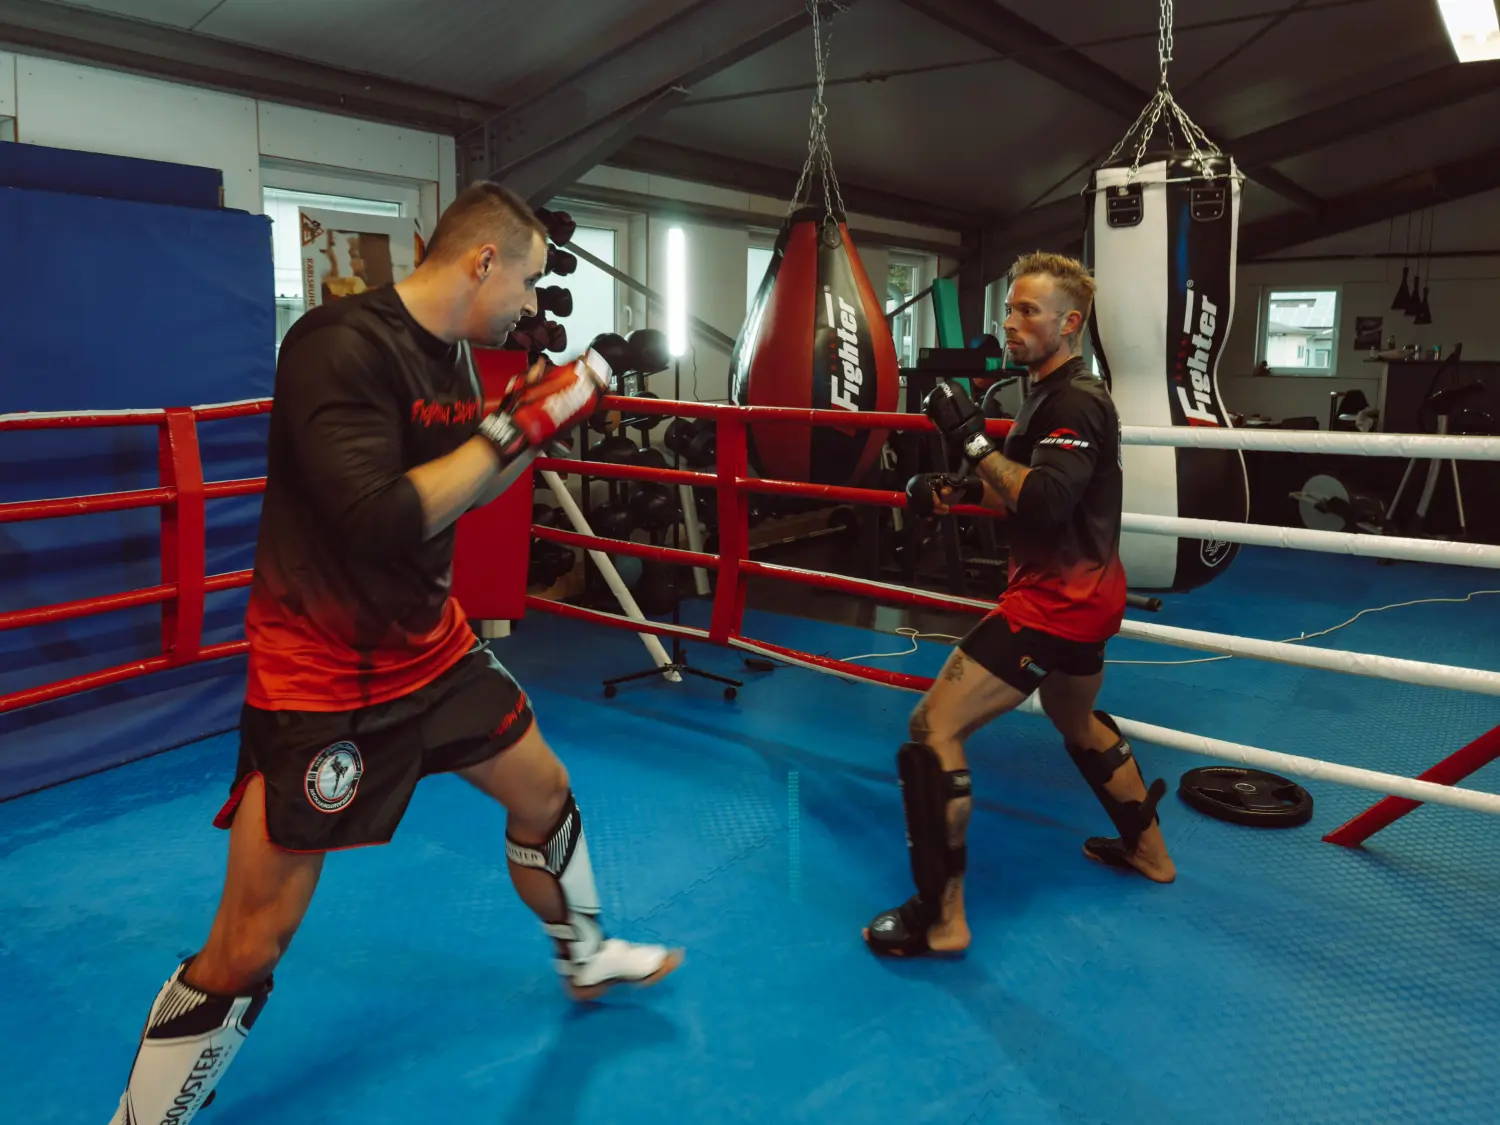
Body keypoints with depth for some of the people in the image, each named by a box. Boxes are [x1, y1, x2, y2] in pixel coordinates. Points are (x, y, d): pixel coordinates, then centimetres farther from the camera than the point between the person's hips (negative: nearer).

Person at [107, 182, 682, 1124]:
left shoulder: (450, 354, 3)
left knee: (544, 788, 21)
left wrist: (537, 419, 2)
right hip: (321, 675, -8)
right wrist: (514, 426, -25)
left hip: (430, 645, 9)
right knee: (249, 950, -2)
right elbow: (381, 523, -33)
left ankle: (587, 959, 48)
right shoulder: (341, 346, -24)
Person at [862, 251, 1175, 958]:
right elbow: (1022, 491, 22)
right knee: (1077, 721, 31)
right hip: (1081, 591, 11)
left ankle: (941, 916, -6)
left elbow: (1044, 504, -31)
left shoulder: (1075, 404, -17)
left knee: (934, 729, -13)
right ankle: (1148, 849, 49)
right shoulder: (1051, 395, 13)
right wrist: (953, 493, 7)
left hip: (1057, 600, -11)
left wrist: (971, 440, -28)